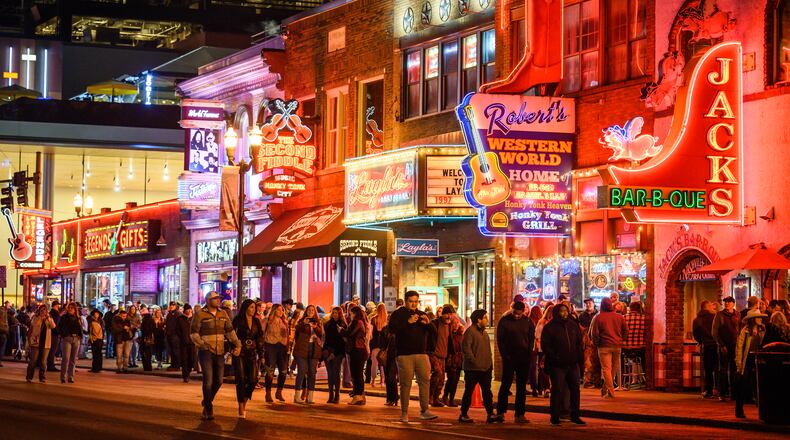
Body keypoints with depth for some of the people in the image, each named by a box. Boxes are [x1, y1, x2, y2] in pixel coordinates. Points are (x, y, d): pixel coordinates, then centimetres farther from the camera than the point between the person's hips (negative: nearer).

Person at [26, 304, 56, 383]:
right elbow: (33, 324, -17)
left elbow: (53, 326, -9)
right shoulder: (35, 318, 4)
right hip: (36, 342, -2)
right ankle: (29, 377, 6)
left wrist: (48, 317, -15)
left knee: (43, 361, 3)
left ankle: (42, 378, 10)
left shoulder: (49, 319, 9)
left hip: (45, 343, 2)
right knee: (33, 360, -2)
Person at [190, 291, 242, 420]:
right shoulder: (200, 315, -5)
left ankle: (207, 401, 33)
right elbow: (193, 333, -6)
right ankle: (208, 410, -2)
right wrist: (202, 345, -19)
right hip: (206, 352, -5)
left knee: (218, 381, 9)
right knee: (208, 380, -10)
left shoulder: (223, 314, 10)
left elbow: (230, 331, 12)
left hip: (219, 352, 6)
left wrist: (237, 344, -1)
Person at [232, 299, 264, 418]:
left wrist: (261, 354, 9)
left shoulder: (256, 322, 11)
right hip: (240, 354, -4)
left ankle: (244, 402, 16)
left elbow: (260, 338, 14)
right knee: (241, 380, -6)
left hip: (252, 354, 4)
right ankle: (241, 408, 0)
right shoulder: (238, 320, -3)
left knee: (253, 380, -6)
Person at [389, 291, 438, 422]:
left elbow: (433, 332, 12)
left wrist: (428, 323, -9)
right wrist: (408, 322, -21)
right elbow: (392, 329, -13)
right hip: (404, 354, -3)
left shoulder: (422, 315, 17)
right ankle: (404, 413, 5)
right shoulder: (398, 314, 4)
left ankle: (424, 410, -6)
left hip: (421, 354, 3)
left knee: (425, 380, -7)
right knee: (405, 384, -2)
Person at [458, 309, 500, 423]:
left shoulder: (484, 332, 18)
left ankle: (490, 414, 5)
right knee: (469, 391, -1)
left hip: (485, 368, 8)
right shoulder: (470, 331, -9)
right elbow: (466, 347, -18)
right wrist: (473, 360, -19)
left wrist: (490, 364, 16)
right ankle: (463, 415, 5)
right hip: (473, 369, -8)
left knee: (487, 391, 5)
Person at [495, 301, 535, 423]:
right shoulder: (504, 321, -1)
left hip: (524, 359, 2)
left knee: (522, 387, 4)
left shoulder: (528, 322, 5)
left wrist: (528, 355, -1)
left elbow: (531, 340, 10)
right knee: (505, 385, -2)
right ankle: (500, 412, 3)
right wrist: (504, 355, -8)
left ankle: (520, 414, 7)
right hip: (509, 358, -2)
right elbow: (500, 340, 0)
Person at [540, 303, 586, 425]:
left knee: (575, 389, 6)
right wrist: (554, 358, -16)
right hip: (557, 365, -5)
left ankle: (575, 415, 15)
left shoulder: (573, 325, 11)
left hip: (573, 364, 5)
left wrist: (581, 360, 8)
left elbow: (580, 343, 14)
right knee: (557, 390, -4)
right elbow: (545, 345, -6)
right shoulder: (550, 327, -3)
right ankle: (555, 417, 5)